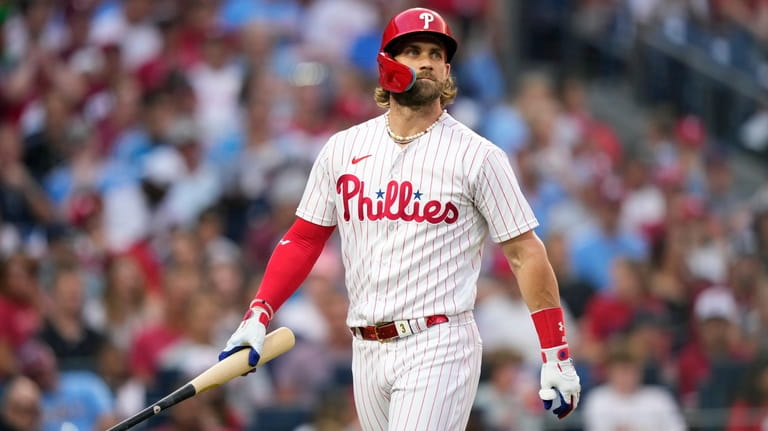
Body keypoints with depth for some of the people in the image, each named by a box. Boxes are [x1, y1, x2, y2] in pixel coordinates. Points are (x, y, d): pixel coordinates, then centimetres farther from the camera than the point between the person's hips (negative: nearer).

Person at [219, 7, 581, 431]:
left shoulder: (477, 156, -3)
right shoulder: (342, 149, 9)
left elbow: (525, 253, -2)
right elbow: (304, 238, 15)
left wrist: (557, 356, -6)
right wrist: (257, 315, 1)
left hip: (439, 349, -5)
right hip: (367, 350, 5)